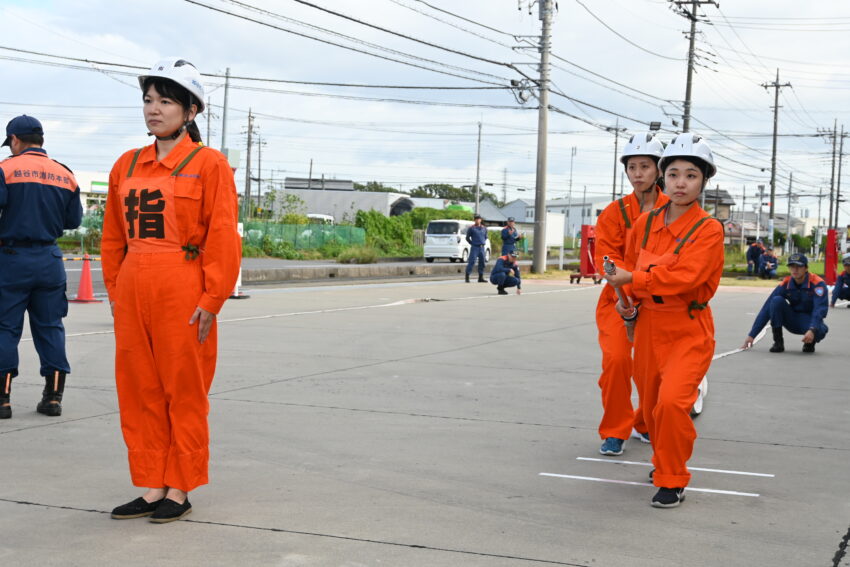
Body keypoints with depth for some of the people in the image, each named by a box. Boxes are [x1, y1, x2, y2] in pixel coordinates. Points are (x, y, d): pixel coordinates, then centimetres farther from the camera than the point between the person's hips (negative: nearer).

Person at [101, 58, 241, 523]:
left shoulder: (209, 164, -4)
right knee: (140, 393, 9)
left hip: (183, 294, -6)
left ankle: (179, 491, 15)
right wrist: (115, 291, 10)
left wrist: (211, 300, -13)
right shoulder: (127, 166, 12)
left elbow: (223, 237, -9)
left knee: (185, 393, 3)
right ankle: (151, 488, 20)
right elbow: (112, 237, 17)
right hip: (133, 294, 6)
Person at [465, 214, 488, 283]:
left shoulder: (484, 228, 12)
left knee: (482, 262, 7)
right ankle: (467, 277, -8)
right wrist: (472, 243, 3)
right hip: (474, 247, -5)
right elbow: (467, 238, 6)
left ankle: (481, 278, 15)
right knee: (471, 262, -11)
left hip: (482, 247, 5)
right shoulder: (471, 228, -2)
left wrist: (484, 242, 14)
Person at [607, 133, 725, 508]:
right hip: (649, 327, 6)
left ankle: (672, 482, -3)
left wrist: (632, 280, -19)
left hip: (689, 331, -6)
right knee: (651, 404, 16)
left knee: (672, 402, -20)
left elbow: (683, 276, -26)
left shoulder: (708, 230, -13)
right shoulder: (645, 223, 3)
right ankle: (664, 460, 43)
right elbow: (631, 263, 20)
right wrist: (625, 298, 3)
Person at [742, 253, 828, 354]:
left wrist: (812, 330, -50)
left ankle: (810, 343, 1)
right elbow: (766, 309, -11)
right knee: (777, 300, -23)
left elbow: (820, 309, -31)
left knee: (820, 331, -38)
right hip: (793, 321, 3)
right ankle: (778, 342, -17)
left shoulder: (818, 283, -19)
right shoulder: (785, 285, -9)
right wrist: (752, 335, -17)